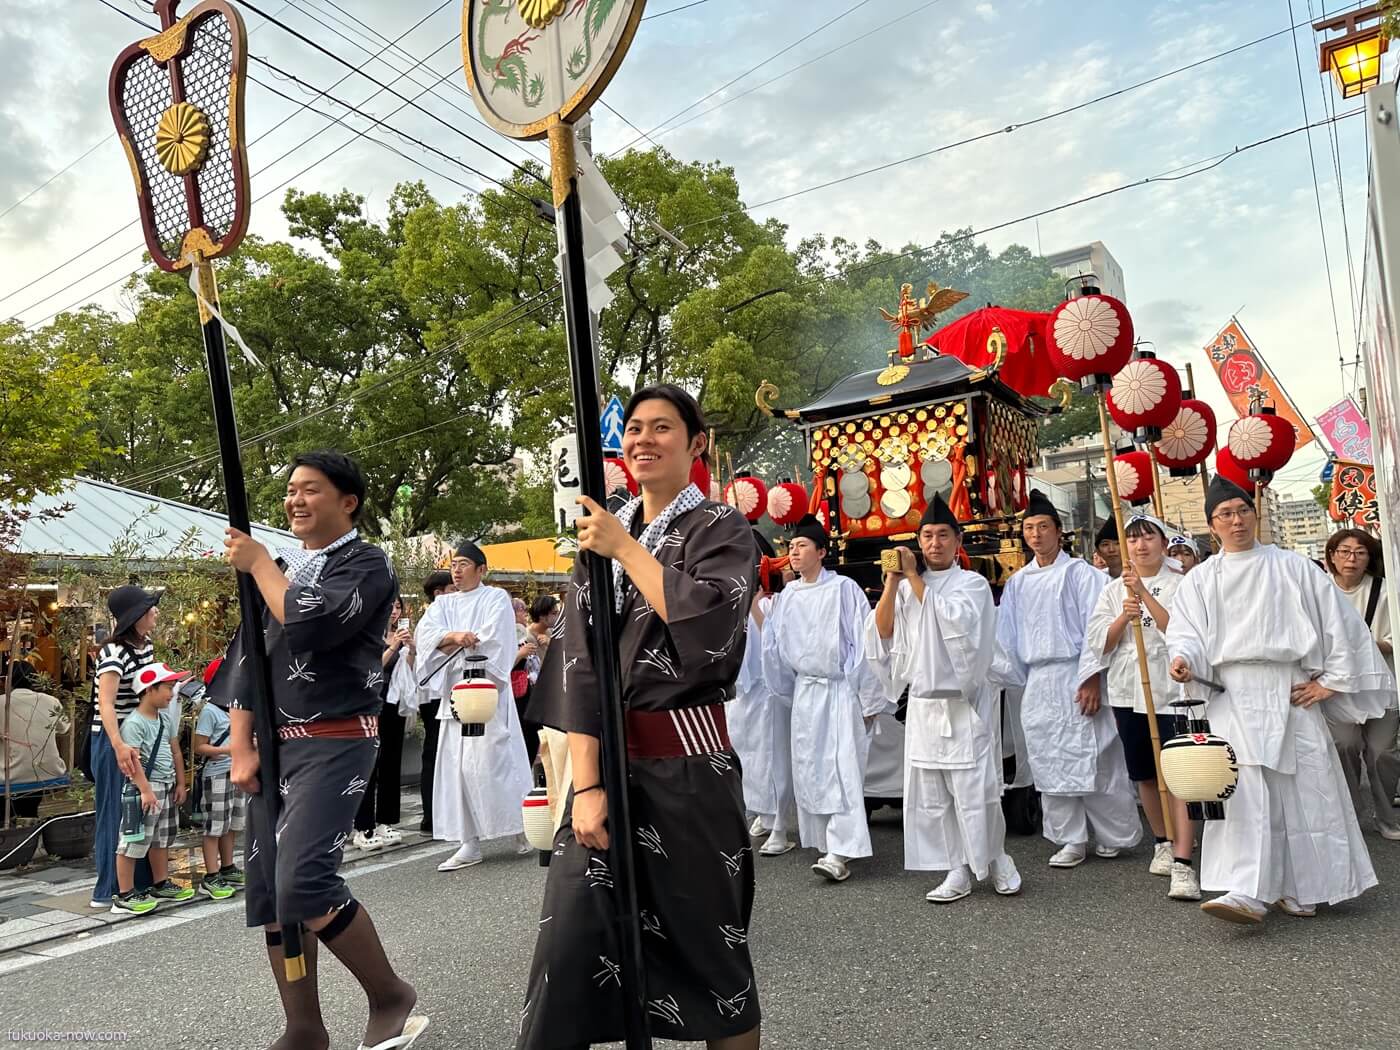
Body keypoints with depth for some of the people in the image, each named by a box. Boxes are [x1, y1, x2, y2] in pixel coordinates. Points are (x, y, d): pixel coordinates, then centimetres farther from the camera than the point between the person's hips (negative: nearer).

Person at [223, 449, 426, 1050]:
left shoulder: (367, 565, -5)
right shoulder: (280, 566, 15)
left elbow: (310, 624, -22)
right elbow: (244, 657, 14)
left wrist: (258, 565, -7)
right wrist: (242, 748, 5)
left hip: (336, 742, -7)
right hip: (274, 743, 7)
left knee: (304, 882, -19)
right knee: (268, 892, 7)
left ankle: (391, 998, 1)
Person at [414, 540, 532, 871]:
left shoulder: (496, 598, 3)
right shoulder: (443, 603, 17)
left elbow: (491, 640, -12)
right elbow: (426, 632, -1)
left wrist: (447, 645, -6)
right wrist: (454, 636, -21)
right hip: (454, 695, 5)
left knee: (489, 763, -9)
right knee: (457, 767, 2)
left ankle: (521, 827, 9)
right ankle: (469, 844, 7)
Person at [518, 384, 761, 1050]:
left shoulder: (721, 528, 0)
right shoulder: (599, 533, 10)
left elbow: (710, 621, -21)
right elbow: (579, 662, 1)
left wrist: (626, 549, -13)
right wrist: (587, 783, -8)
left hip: (687, 764, -3)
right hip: (607, 757, 3)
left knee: (706, 941, 8)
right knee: (569, 941, 1)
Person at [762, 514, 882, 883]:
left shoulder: (844, 588, -8)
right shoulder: (787, 595, 6)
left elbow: (863, 643, -8)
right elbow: (774, 647, 14)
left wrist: (869, 698, -7)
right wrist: (787, 693, 16)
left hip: (841, 691, -5)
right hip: (805, 691, 5)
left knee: (843, 769, -7)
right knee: (808, 769, 8)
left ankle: (840, 852, -6)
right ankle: (825, 840, 19)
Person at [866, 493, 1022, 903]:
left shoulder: (973, 584, -1)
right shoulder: (907, 587, 11)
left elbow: (948, 618, -19)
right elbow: (883, 631, 0)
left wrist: (913, 577, -13)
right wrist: (892, 581, -7)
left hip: (964, 704, -4)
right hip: (922, 704, 5)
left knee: (974, 789, -3)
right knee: (930, 793, 6)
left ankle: (996, 859, 20)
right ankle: (958, 871, 17)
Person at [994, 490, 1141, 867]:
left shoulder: (1078, 572, -2)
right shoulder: (1017, 583, 13)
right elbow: (1007, 636, 14)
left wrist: (1092, 678, -12)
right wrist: (1012, 673, 6)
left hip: (1075, 676, -5)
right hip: (1037, 681, 5)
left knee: (1090, 758, -2)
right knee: (1049, 762, 7)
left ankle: (1115, 835, 16)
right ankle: (1072, 840, 17)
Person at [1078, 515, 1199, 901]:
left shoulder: (1180, 584, 1)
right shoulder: (1113, 589, 10)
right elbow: (1098, 641, 3)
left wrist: (1144, 593, -19)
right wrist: (1124, 616, -14)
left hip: (1171, 690, -4)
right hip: (1128, 691, 4)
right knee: (1144, 774, 14)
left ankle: (1183, 863, -12)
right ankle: (1162, 842, 32)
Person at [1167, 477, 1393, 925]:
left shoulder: (1291, 567, 6)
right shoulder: (1200, 580, 9)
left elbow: (1340, 621, 7)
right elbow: (1185, 631, 1)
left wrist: (1332, 680, 2)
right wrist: (1183, 659, -21)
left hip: (1288, 692, 0)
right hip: (1231, 696, 0)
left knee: (1299, 788, 4)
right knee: (1243, 788, -11)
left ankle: (1301, 890, 20)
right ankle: (1248, 893, -13)